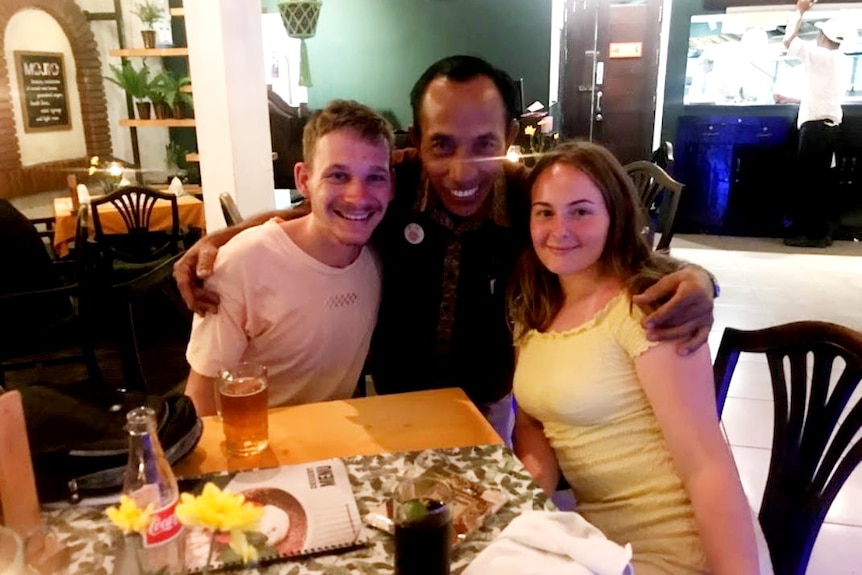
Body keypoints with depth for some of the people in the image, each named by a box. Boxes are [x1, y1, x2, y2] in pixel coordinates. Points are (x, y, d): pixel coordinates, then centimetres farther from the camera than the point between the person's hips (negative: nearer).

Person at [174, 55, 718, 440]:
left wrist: (693, 278, -40)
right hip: (393, 396, 0)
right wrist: (216, 241, -20)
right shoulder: (390, 181, -24)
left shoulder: (533, 201, -25)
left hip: (488, 403, 0)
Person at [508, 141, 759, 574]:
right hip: (599, 535, 6)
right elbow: (531, 421, 5)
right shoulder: (533, 310, 1)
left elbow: (707, 467, -22)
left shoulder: (644, 308, -20)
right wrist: (536, 483, -14)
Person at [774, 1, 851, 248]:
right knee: (819, 180, 10)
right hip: (830, 125, 9)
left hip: (816, 126, -9)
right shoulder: (843, 62, 18)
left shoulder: (820, 56, -10)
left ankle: (812, 233, -4)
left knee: (807, 180, -6)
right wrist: (790, 100, 31)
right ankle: (820, 231, 12)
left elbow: (788, 40, -7)